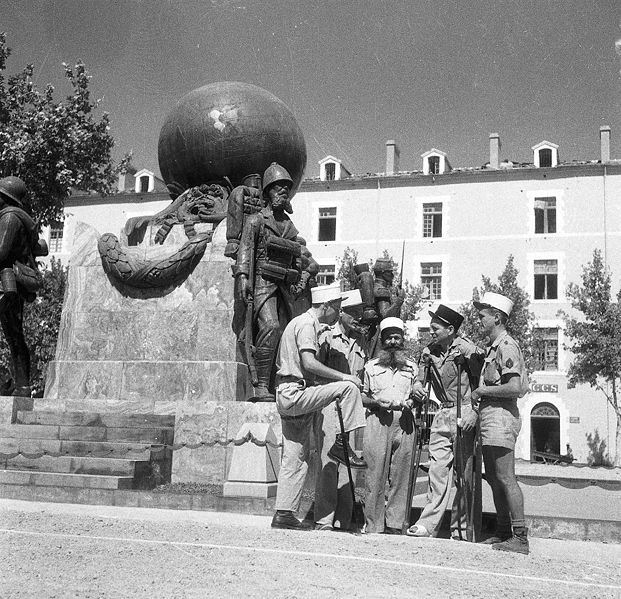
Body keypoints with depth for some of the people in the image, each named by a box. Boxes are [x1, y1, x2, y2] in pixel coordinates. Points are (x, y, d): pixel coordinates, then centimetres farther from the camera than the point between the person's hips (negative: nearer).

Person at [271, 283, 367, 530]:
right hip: (295, 393, -10)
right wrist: (343, 376, -18)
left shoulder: (306, 323, 22)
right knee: (348, 387, -17)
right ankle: (343, 444, -11)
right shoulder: (307, 324, -10)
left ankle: (284, 514, 12)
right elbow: (309, 363, -22)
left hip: (290, 398, 10)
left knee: (295, 460, 9)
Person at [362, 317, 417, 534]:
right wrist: (376, 401, -7)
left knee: (401, 476, 2)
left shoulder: (411, 367, 18)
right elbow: (362, 396, 12)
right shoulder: (371, 366, 13)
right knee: (376, 475, -5)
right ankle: (374, 526, 0)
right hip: (378, 420, -2)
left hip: (404, 422, 2)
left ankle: (395, 524, 9)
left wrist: (411, 402, 0)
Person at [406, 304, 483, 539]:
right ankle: (428, 524, 1)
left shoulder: (467, 349, -11)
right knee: (437, 469, 1)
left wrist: (474, 411, -17)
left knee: (463, 473, -1)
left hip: (465, 413, -6)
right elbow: (421, 375, 19)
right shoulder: (429, 353, 8)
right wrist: (417, 385, -4)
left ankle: (460, 529, 7)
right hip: (443, 414, 6)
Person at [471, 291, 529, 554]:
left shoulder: (507, 346, -12)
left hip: (501, 417, -10)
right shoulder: (493, 347, 19)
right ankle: (503, 532, 20)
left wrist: (483, 390, -13)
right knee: (493, 478, 13)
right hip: (490, 417, 10)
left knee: (506, 478, -9)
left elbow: (515, 387, -21)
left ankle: (520, 537, -7)